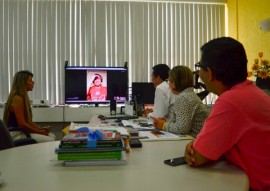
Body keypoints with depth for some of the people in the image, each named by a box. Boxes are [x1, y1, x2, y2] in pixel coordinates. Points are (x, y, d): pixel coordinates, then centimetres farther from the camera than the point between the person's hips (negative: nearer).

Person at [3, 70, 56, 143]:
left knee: (52, 136, 5)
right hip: (16, 134, -10)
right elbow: (22, 124, -21)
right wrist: (40, 132, -14)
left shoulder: (24, 97, 13)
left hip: (22, 131, 10)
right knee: (49, 140, -18)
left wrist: (41, 128, 2)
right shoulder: (17, 99, -17)